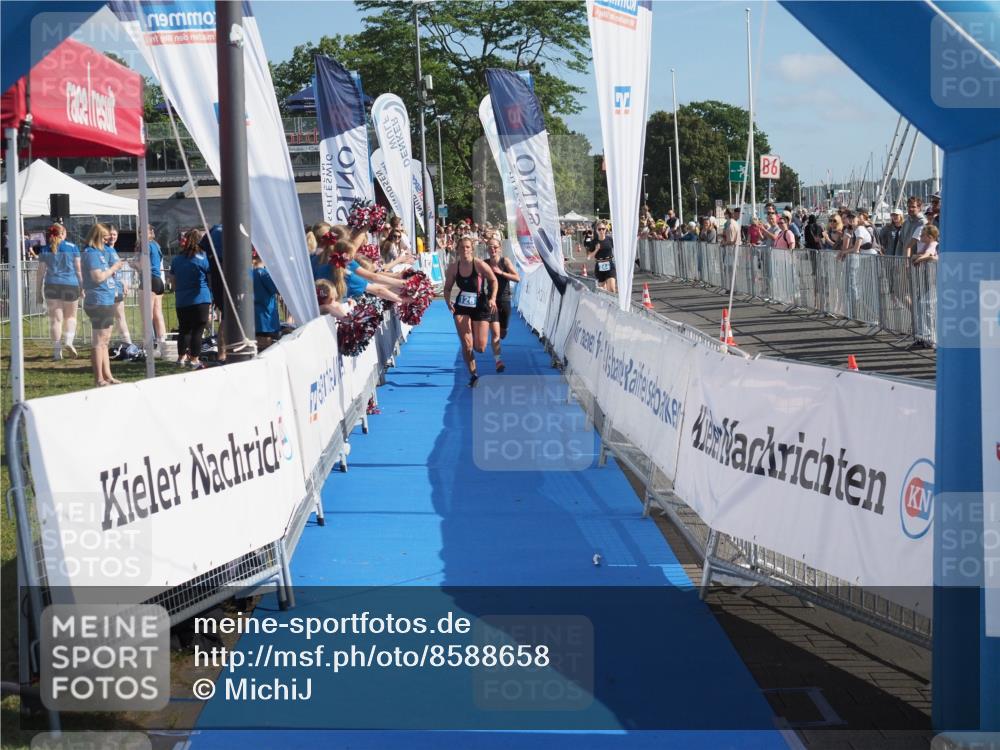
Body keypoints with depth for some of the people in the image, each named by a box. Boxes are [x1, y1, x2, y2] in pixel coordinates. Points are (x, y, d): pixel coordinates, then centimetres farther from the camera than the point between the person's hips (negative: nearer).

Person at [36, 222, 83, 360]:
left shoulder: (45, 250, 5)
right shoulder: (72, 248, 3)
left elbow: (41, 271, 3)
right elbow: (78, 269, 3)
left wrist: (39, 290, 8)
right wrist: (82, 286, 10)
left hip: (51, 286, 1)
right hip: (70, 285, -1)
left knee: (55, 319, 4)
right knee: (70, 316, 15)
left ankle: (57, 350, 3)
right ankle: (68, 340, -7)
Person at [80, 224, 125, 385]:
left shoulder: (101, 252, 17)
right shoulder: (92, 254, -13)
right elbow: (98, 277, -21)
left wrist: (115, 266, 10)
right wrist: (114, 268, -11)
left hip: (107, 301, 11)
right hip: (98, 302, -11)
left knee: (105, 341, 14)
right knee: (99, 342, -7)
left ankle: (107, 376, 21)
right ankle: (99, 379, -5)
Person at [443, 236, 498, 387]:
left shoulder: (480, 265, -15)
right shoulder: (453, 268, -7)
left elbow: (493, 281, -2)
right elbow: (447, 288, 5)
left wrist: (492, 298, -14)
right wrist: (448, 301, -13)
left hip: (480, 308, -2)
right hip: (461, 308, 2)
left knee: (480, 348, -4)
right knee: (467, 345, -5)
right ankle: (473, 375, 14)